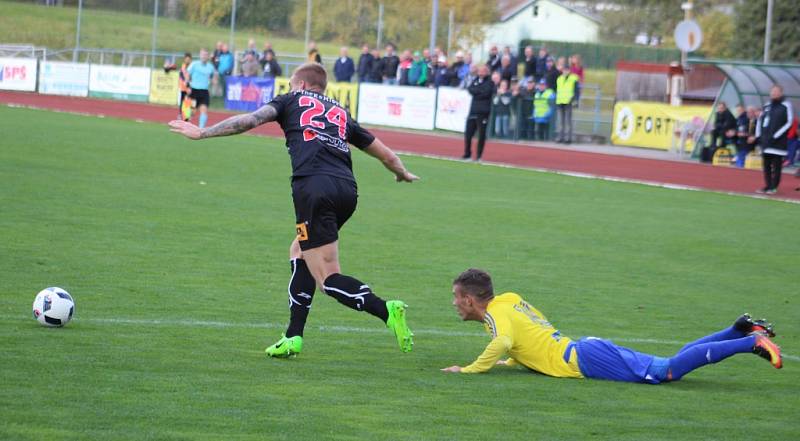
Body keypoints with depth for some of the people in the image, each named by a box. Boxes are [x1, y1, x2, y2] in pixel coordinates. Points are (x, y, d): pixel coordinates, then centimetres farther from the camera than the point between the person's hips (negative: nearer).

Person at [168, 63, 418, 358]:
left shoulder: (292, 101, 21)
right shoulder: (341, 114, 31)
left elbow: (250, 120, 7)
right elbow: (387, 156, 36)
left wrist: (202, 133, 13)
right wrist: (403, 174, 57)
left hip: (314, 187, -6)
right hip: (347, 189, 6)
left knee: (328, 278, -5)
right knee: (299, 252, 25)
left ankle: (385, 310, -28)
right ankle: (293, 338, 18)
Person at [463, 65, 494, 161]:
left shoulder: (489, 83, -1)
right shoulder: (475, 80, 16)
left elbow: (485, 93, -15)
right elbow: (470, 89, 1)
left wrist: (476, 92, -7)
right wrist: (480, 91, -10)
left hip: (483, 112, -5)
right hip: (473, 111, 5)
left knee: (481, 135, -3)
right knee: (468, 133, 5)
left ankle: (479, 156, 5)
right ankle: (467, 154, 17)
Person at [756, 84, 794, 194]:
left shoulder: (786, 106, -4)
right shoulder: (767, 106, 15)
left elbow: (789, 123, -10)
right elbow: (760, 120, 22)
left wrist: (776, 136, -14)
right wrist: (758, 135, 9)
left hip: (778, 141, -6)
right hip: (765, 141, 6)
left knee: (776, 165, -4)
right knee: (766, 165, 8)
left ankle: (774, 187, 0)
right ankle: (767, 186, 14)